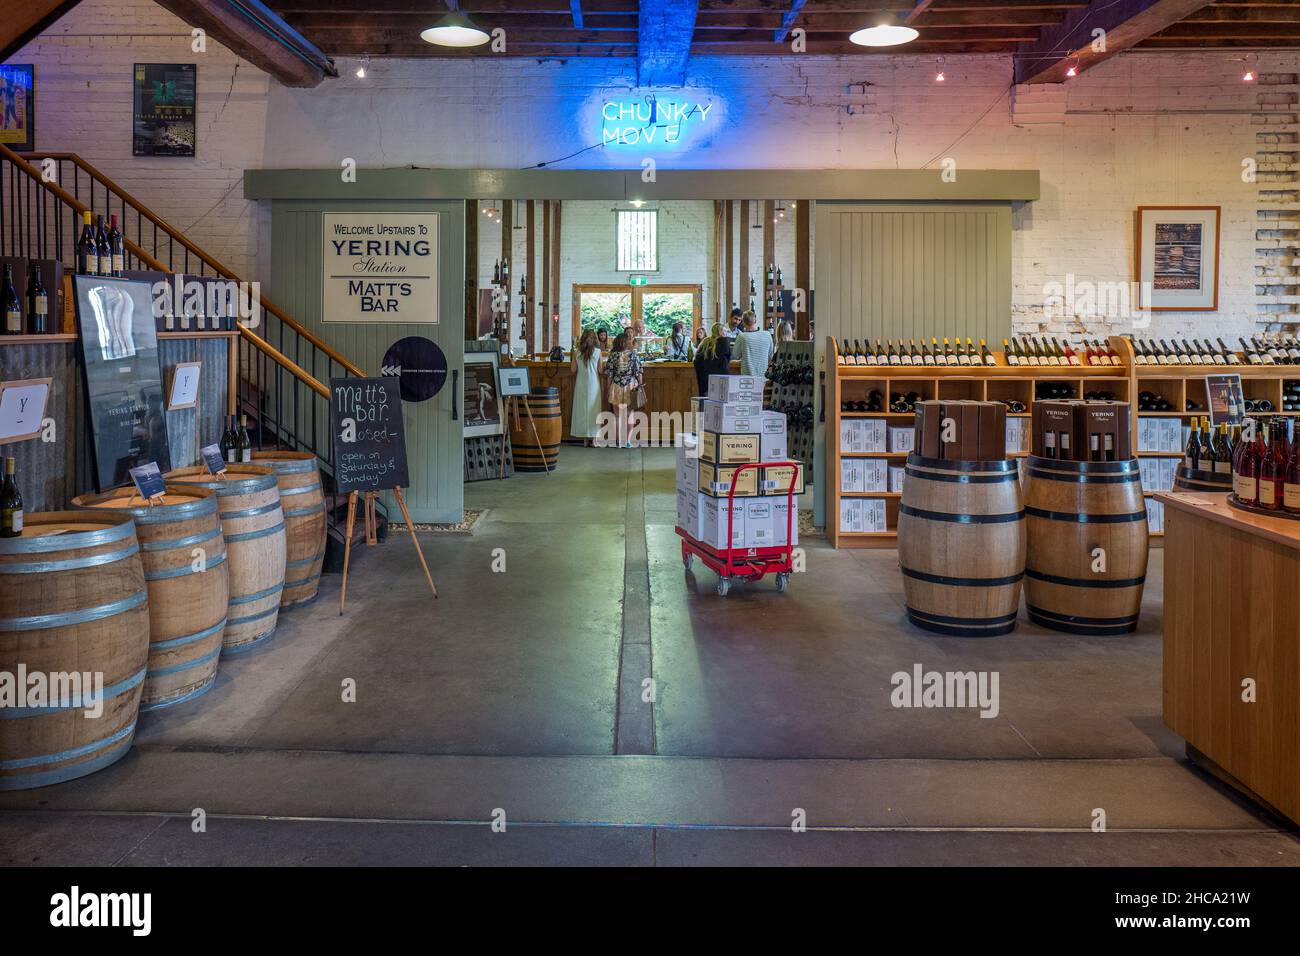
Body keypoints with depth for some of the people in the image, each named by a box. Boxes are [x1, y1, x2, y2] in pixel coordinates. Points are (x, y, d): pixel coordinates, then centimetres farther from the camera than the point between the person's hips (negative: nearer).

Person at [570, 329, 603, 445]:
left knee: (582, 409, 8)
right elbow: (600, 370, -3)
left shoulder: (577, 352, -1)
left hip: (581, 384, 1)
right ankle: (594, 437, 4)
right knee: (593, 409, 5)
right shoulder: (597, 352, -5)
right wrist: (604, 364, 17)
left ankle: (585, 438, 8)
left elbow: (573, 370, 2)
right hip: (593, 384, -1)